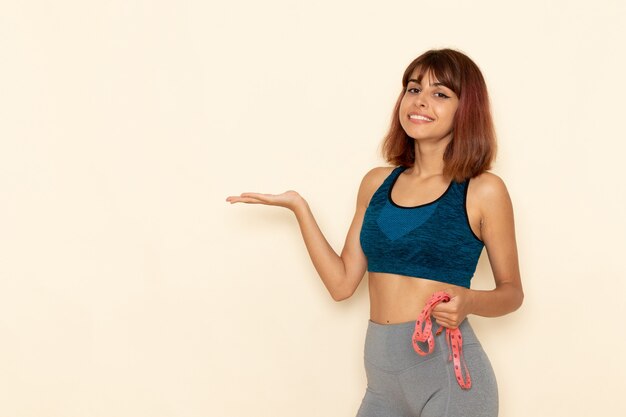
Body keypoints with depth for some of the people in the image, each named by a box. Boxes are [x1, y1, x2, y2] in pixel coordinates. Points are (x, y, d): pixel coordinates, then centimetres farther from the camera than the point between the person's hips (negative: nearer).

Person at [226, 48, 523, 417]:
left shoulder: (483, 191, -6)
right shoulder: (376, 183, 6)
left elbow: (511, 292, 2)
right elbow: (341, 283, 5)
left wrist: (469, 302, -19)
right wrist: (298, 206, 1)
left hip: (450, 372, -4)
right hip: (382, 372, 4)